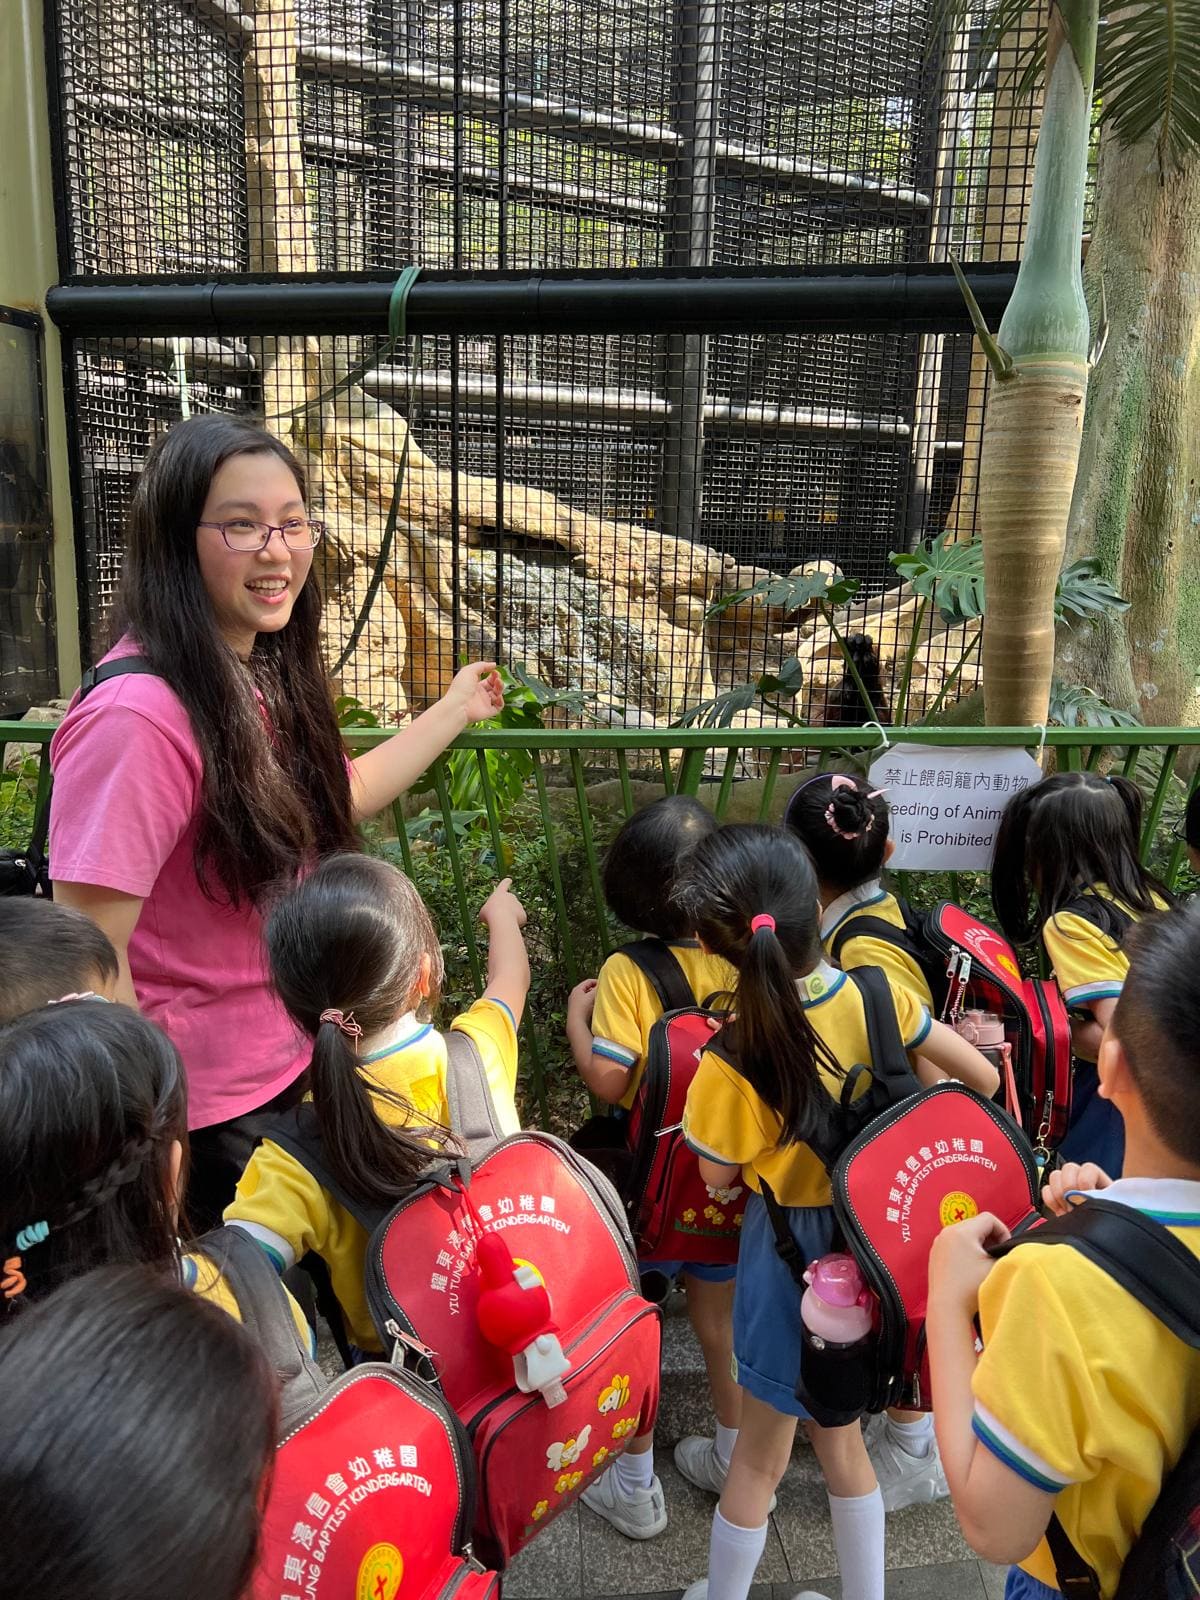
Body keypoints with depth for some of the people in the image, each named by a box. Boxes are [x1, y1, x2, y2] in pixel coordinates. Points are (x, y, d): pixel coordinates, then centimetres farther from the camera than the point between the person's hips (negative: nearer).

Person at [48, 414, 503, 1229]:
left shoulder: (265, 678, 0)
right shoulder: (140, 716, -29)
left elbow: (336, 795, 15)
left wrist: (454, 711, 21)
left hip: (287, 1060, 8)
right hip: (207, 1103, -8)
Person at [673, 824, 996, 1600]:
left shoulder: (733, 1064, -27)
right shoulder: (877, 997, -16)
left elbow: (718, 1175, -11)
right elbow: (974, 1071, -2)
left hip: (789, 1249, -4)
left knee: (759, 1454, 18)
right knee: (840, 1436, 27)